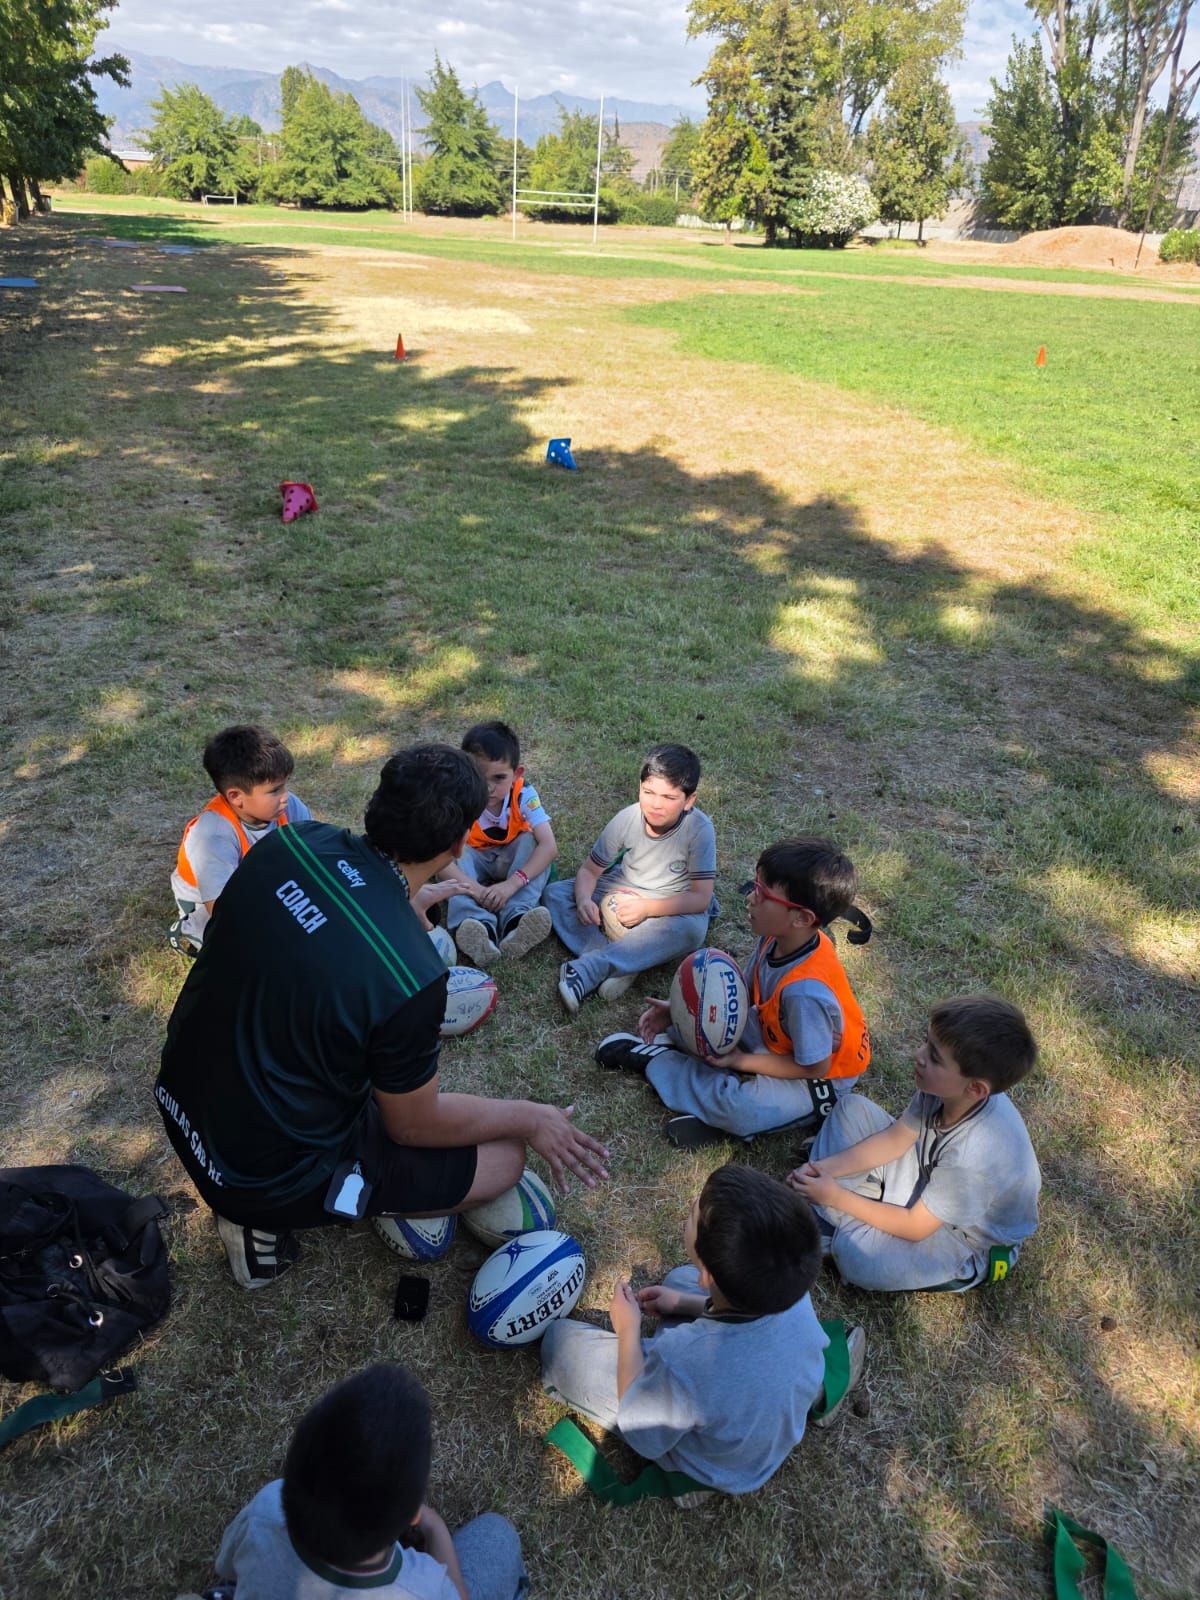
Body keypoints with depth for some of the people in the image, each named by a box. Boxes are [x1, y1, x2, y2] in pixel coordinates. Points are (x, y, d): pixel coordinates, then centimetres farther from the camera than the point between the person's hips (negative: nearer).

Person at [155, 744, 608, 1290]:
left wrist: (422, 897, 25)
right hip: (266, 1176, -7)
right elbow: (414, 1124, -15)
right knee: (504, 1157, 1)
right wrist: (531, 1118, 0)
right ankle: (269, 1218, 7)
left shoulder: (291, 843, -15)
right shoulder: (410, 977, -33)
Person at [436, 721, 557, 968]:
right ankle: (479, 926, -47)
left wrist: (512, 884, -44)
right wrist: (473, 888, -45)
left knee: (531, 841, -29)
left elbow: (549, 846, -33)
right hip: (474, 861, 0)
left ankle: (516, 919, -40)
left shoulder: (524, 795, -26)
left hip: (513, 860, 0)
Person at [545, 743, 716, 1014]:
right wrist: (584, 900, -31)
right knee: (555, 893, -15)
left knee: (692, 929, -38)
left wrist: (647, 907, -32)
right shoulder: (627, 819, -17)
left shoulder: (699, 830, -24)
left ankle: (588, 969, -38)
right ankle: (620, 967, -31)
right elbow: (589, 871, -9)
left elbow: (701, 898, -24)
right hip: (621, 894, 3)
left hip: (669, 908, -3)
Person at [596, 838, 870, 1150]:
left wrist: (741, 1061, -18)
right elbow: (743, 995, 1)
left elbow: (815, 1066, -25)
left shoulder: (806, 990, -38)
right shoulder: (775, 939, -15)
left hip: (820, 1080, -8)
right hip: (776, 1036, 8)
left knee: (739, 1109, -29)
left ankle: (654, 1059, -10)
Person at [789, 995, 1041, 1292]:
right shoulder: (944, 1088, -22)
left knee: (859, 1256, -32)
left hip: (965, 1236, -7)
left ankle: (842, 1228, 3)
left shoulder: (972, 1154, -40)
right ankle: (822, 1220, 0)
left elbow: (915, 1228, -25)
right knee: (852, 1108, 2)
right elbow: (893, 1140, -4)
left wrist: (838, 1197, -18)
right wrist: (824, 1168, -14)